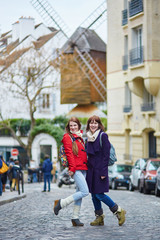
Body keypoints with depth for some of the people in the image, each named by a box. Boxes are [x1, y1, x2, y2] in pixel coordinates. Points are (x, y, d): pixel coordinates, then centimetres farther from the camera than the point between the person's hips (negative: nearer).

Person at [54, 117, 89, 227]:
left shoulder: (80, 137, 21)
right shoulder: (67, 137, -3)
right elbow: (69, 153, -11)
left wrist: (87, 166, 15)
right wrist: (72, 168, -18)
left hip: (83, 169, 8)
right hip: (76, 169, -8)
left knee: (79, 193, 8)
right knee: (84, 192, -15)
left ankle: (75, 218, 13)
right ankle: (61, 203, -5)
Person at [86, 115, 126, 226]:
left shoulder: (103, 136, -8)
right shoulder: (89, 137, 13)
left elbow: (106, 155, -12)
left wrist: (103, 172, -17)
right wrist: (87, 168, 12)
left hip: (99, 169, -7)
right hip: (91, 168, 7)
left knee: (99, 194, -9)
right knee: (93, 194, 7)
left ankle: (119, 211, 5)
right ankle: (99, 217, 17)